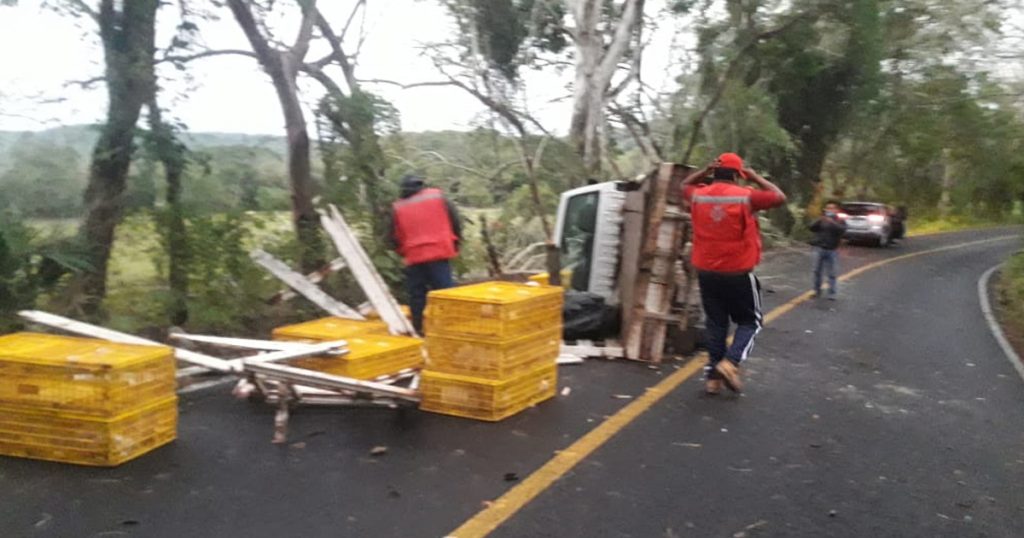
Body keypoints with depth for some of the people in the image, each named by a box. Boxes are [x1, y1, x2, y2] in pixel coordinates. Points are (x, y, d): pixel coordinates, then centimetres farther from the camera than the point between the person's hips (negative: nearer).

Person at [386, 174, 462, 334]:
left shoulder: (397, 208, 10)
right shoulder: (437, 196, 6)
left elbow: (394, 238, 11)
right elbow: (455, 220, 5)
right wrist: (455, 244, 16)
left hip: (414, 257, 2)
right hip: (439, 253, -1)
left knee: (416, 294, 11)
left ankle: (418, 328, 14)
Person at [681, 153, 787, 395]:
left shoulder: (699, 196, 0)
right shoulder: (745, 197, -12)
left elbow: (684, 185, 24)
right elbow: (780, 197, 1)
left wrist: (704, 171, 13)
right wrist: (756, 177, 8)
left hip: (706, 273, 4)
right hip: (738, 274, -4)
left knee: (716, 324, 14)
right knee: (750, 322, 13)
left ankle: (713, 375, 14)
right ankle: (730, 363, -7)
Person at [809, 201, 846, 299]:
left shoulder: (840, 221, 4)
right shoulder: (821, 220, 9)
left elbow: (842, 230, -16)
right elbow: (812, 228, -4)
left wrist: (832, 222, -27)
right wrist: (819, 220, -20)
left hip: (831, 251, -2)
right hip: (819, 249, 2)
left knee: (831, 273, -1)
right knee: (817, 271, 6)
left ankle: (832, 293, 1)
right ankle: (817, 291, 16)